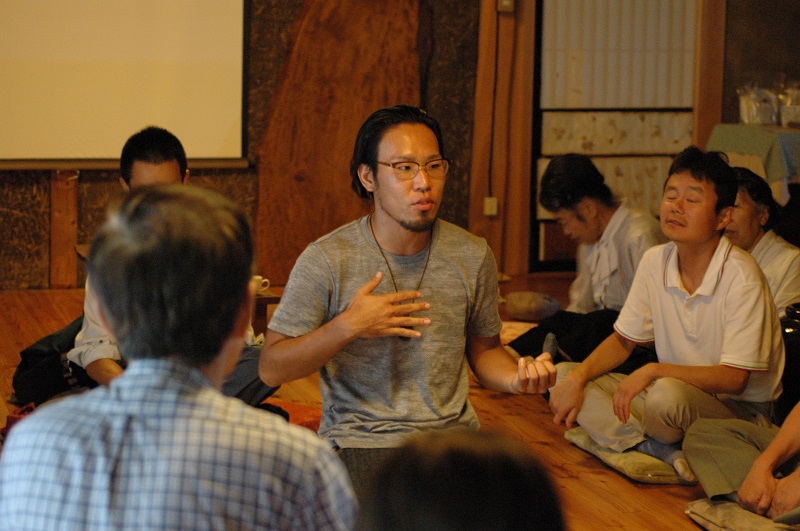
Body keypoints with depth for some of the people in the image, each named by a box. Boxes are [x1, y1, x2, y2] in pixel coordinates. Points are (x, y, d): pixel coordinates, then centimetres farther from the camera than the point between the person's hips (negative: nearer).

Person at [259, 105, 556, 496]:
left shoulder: (472, 256, 4)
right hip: (358, 441, -3)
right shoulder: (326, 261, -7)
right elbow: (271, 369, -5)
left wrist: (518, 377, -6)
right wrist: (348, 326, -19)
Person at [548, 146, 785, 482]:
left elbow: (733, 378, -20)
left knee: (667, 394, -39)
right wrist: (577, 378, -7)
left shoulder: (741, 277, -18)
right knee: (565, 374, -8)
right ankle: (664, 452, -22)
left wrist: (653, 371, -28)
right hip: (680, 398, 7)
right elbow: (623, 340, 11)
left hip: (740, 411, -7)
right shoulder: (655, 262, 1)